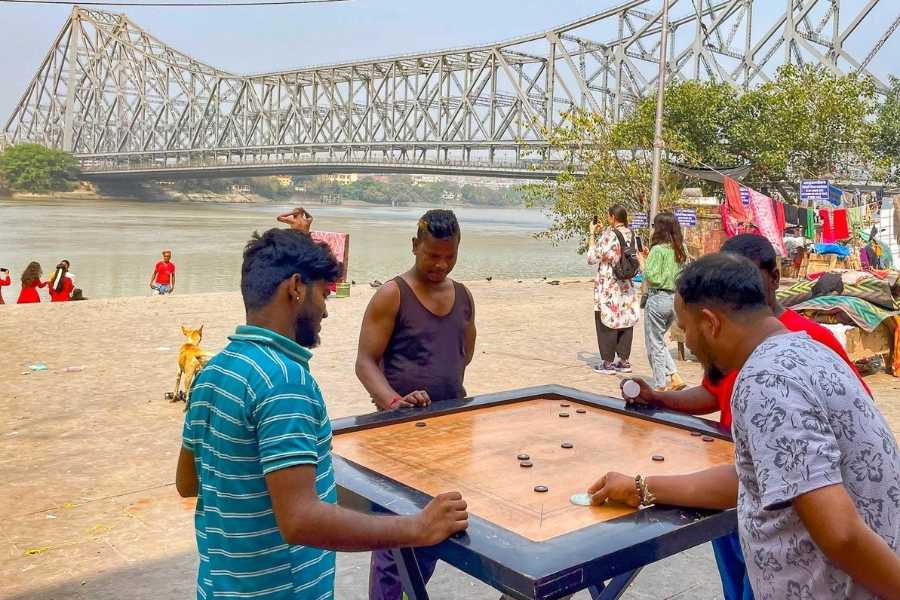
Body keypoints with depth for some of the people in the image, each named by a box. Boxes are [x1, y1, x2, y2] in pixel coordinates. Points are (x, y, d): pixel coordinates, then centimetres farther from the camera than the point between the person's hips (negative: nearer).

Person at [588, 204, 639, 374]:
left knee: (606, 323, 2)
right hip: (626, 287, 6)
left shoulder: (608, 235, -15)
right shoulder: (631, 235, 4)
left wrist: (592, 235, -1)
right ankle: (623, 360, 18)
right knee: (625, 322, 12)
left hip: (608, 287, -6)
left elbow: (592, 258, -11)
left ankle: (608, 363, 6)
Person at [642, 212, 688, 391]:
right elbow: (684, 276, 13)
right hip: (676, 299, 7)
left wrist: (643, 262, -3)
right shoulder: (681, 250, 7)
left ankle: (660, 385, 11)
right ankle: (675, 377, 13)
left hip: (658, 298, -7)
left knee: (655, 344, 5)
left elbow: (652, 277, -18)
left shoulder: (658, 250, -15)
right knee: (659, 341, 22)